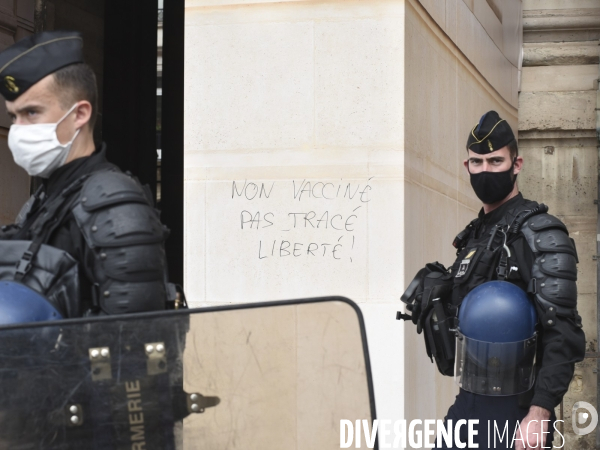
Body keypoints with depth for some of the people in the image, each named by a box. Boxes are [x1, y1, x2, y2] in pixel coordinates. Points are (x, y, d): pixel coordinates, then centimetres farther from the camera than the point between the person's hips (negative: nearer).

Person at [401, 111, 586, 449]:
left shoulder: (539, 235, -13)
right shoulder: (477, 232, 13)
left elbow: (562, 334, -21)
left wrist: (540, 414, -26)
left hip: (512, 409, -8)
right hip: (470, 399, 8)